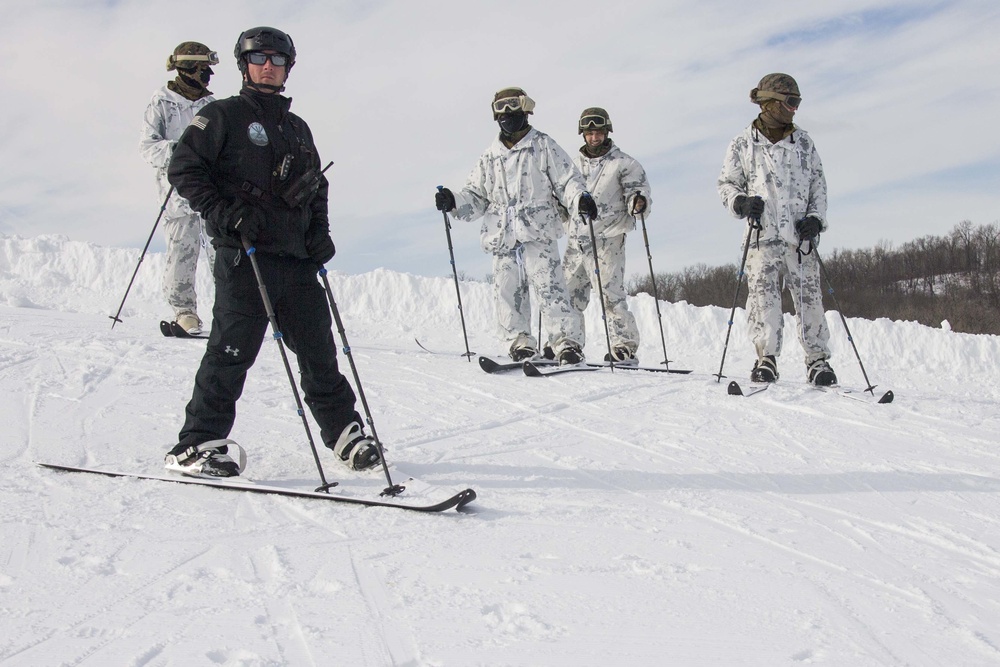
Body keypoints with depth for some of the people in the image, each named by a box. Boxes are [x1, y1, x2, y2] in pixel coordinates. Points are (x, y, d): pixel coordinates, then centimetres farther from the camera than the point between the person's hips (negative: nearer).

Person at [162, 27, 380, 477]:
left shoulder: (297, 128, 23)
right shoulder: (223, 116, 4)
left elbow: (317, 188, 30)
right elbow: (183, 167, -2)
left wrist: (320, 232, 13)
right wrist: (219, 211, -15)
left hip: (297, 259, 6)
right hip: (243, 255, -5)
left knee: (319, 350, 9)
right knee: (233, 350, -9)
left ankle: (344, 433, 20)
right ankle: (196, 443, -1)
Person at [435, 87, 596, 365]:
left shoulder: (544, 147, 8)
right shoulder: (489, 157, 19)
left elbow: (567, 180, 2)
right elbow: (477, 197, 20)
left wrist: (579, 199, -18)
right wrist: (454, 201, 1)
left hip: (538, 233, -4)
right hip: (502, 236, 4)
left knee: (549, 287, -13)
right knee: (507, 293, -1)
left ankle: (568, 342, -10)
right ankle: (520, 344, 8)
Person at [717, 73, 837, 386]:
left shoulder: (804, 142, 12)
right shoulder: (743, 144, 5)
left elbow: (818, 183, 15)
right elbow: (727, 183, 11)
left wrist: (816, 218, 0)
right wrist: (740, 202, -10)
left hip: (800, 237, 2)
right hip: (763, 235, -2)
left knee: (809, 298, 1)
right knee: (763, 298, -6)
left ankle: (818, 359, 9)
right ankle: (766, 358, 1)